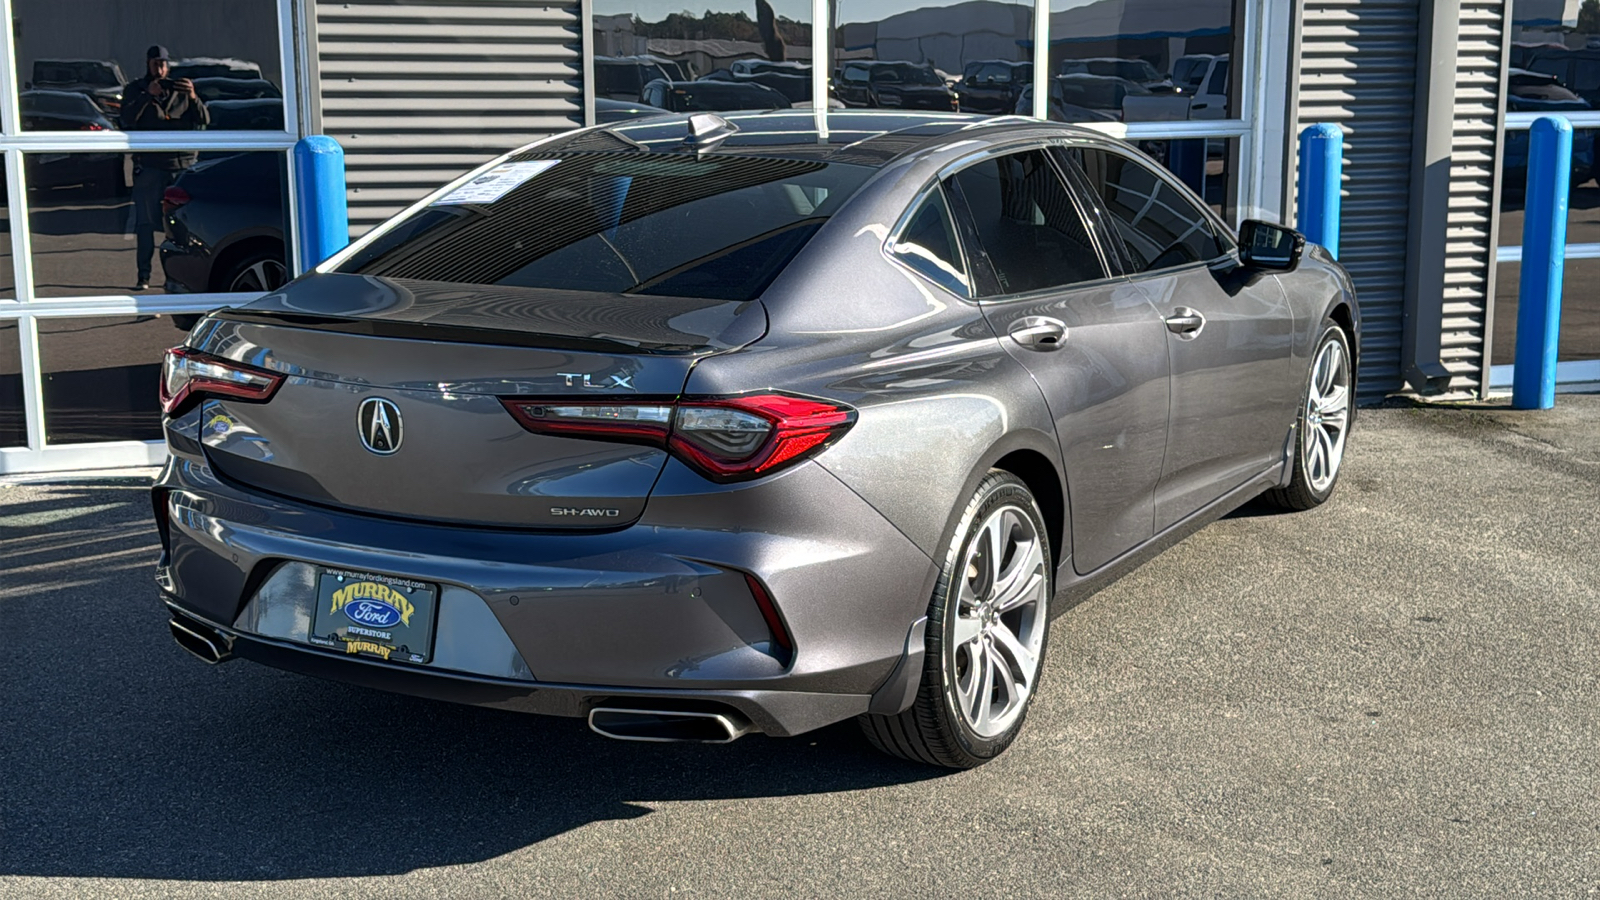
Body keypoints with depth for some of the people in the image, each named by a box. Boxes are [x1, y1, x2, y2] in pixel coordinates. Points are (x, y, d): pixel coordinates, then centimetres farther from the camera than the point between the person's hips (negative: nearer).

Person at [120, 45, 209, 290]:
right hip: (149, 166, -1)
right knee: (145, 224, -5)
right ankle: (144, 276, -4)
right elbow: (127, 119, -7)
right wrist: (147, 95, -19)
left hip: (183, 163, 1)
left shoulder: (180, 89, 15)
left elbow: (204, 120, 4)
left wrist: (193, 98, -14)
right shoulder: (135, 90, 11)